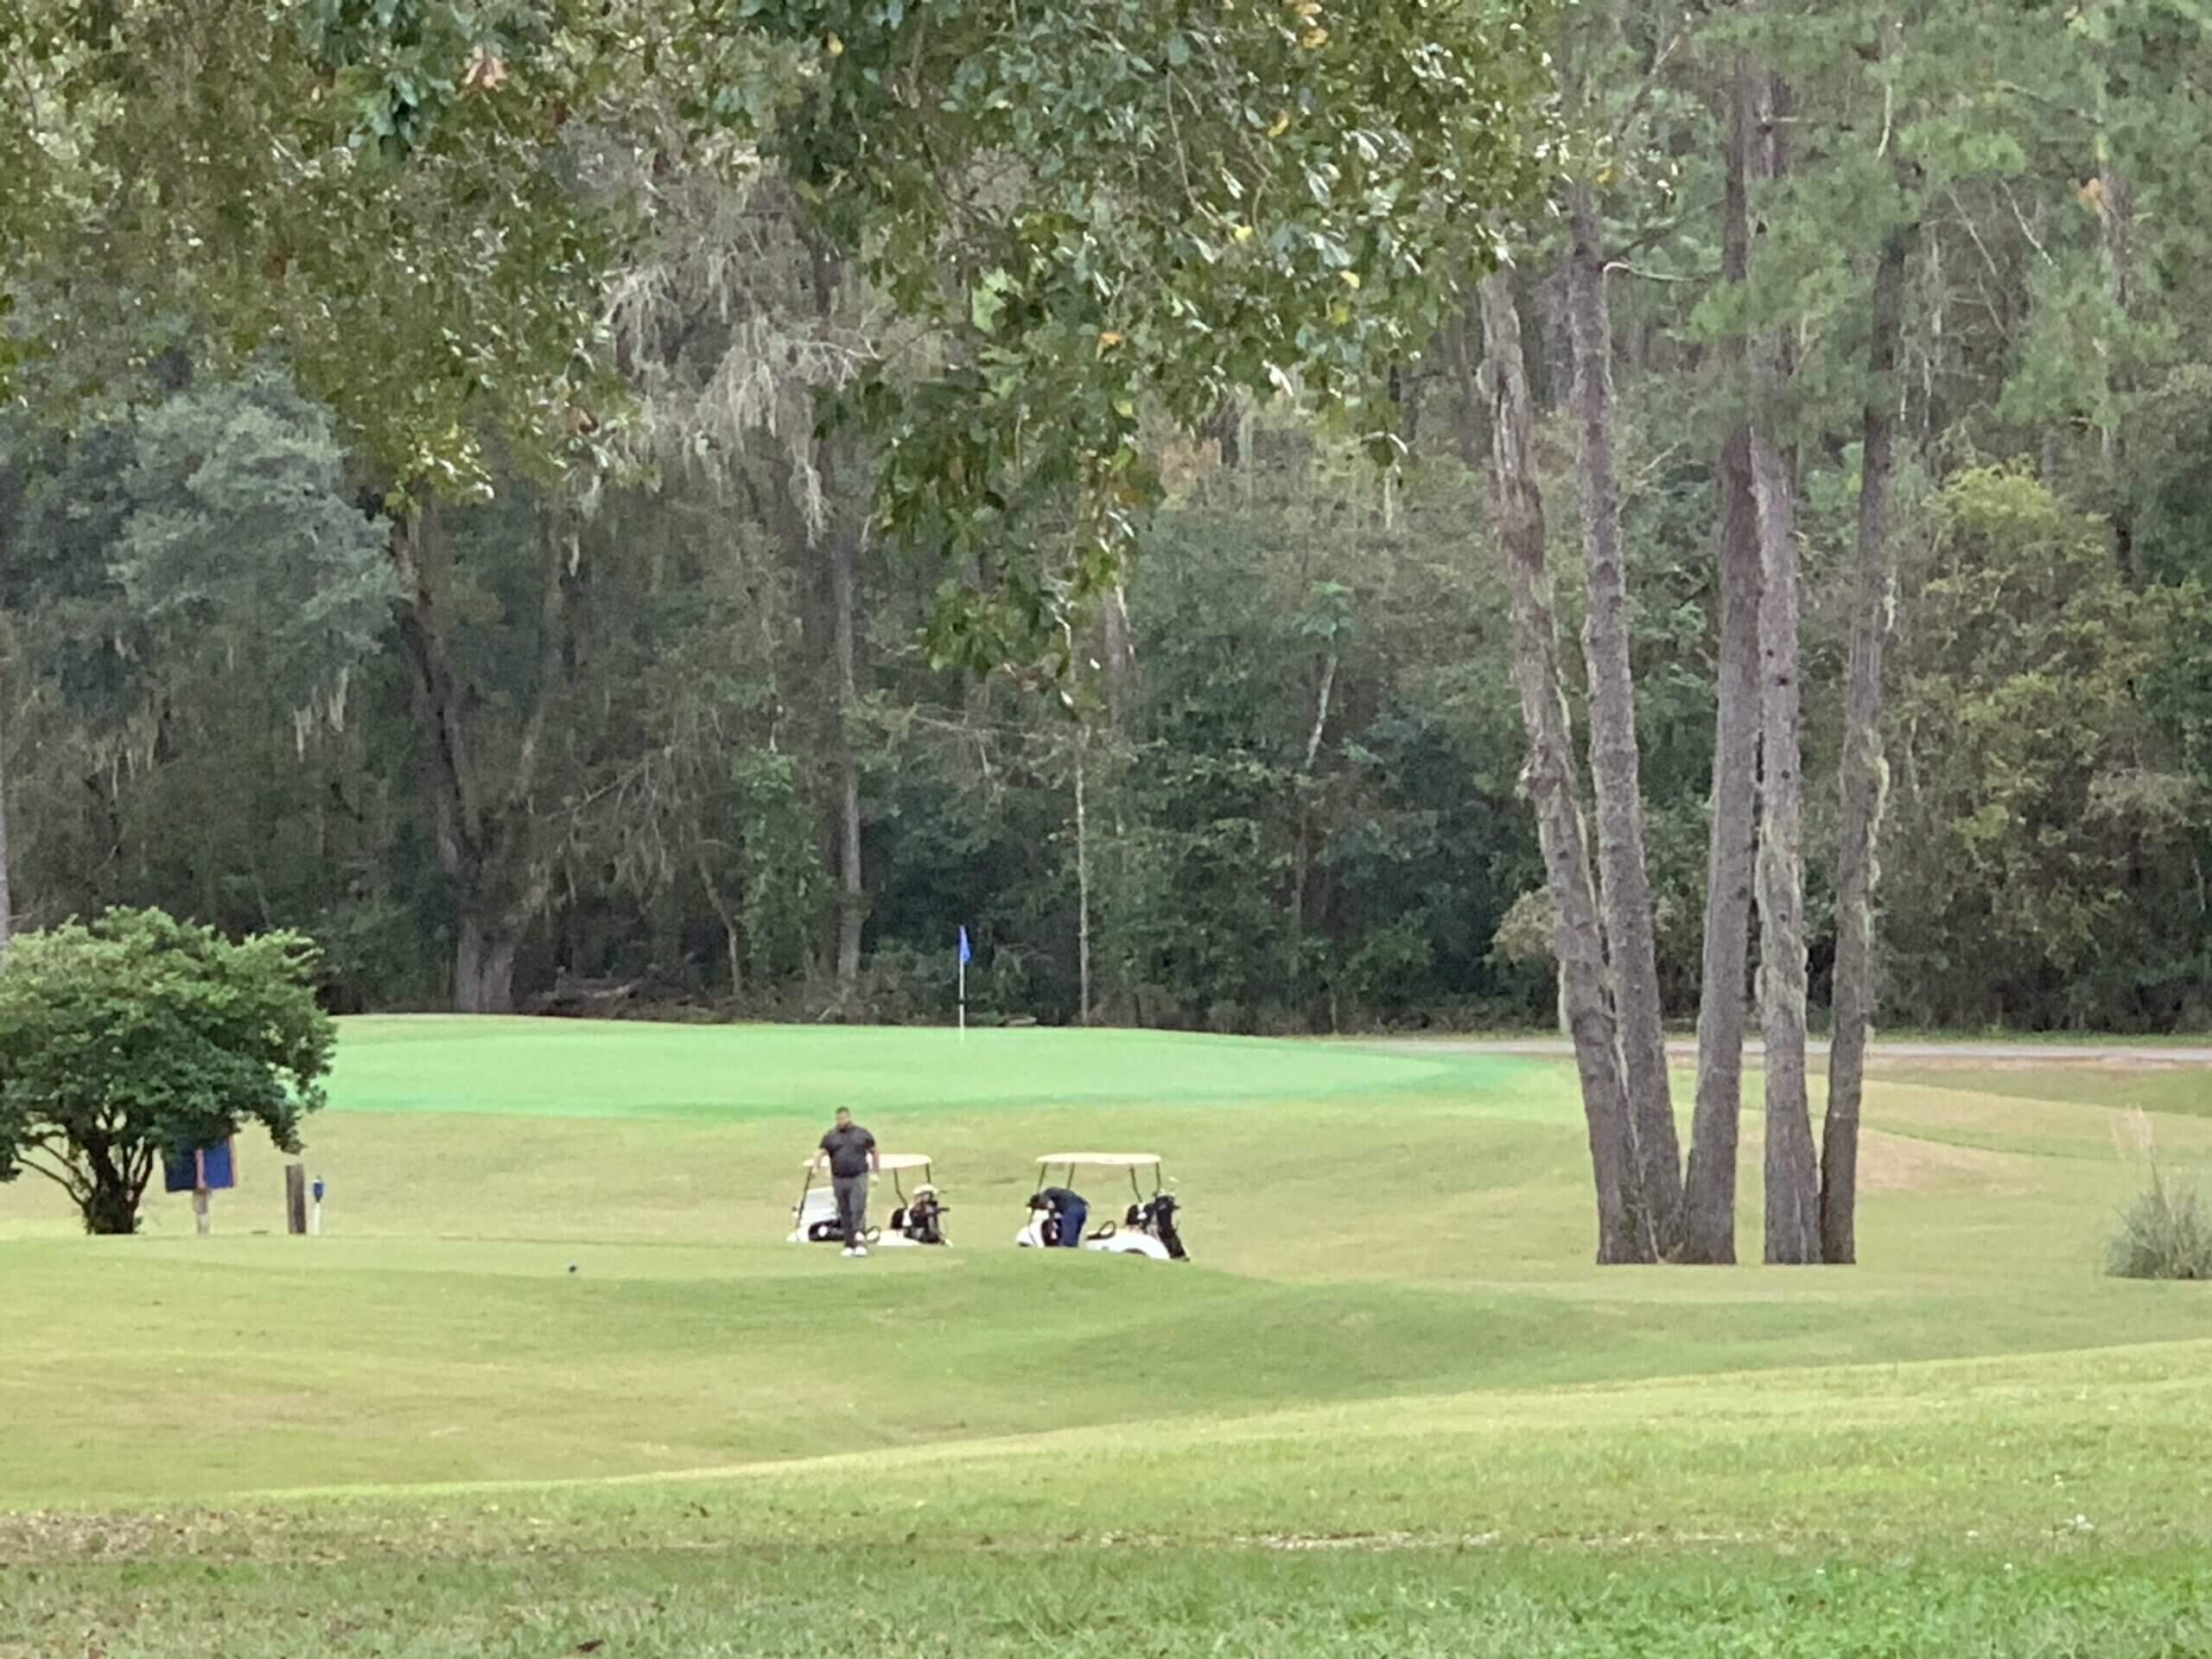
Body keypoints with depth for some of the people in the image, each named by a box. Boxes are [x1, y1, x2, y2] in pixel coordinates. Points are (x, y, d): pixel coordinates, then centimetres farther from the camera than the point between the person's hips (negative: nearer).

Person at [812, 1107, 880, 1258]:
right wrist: (816, 1167, -18)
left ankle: (859, 1243, -18)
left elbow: (874, 1152, 15)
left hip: (858, 1178, -2)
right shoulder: (830, 1137, 9)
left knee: (858, 1210, -14)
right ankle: (849, 1245, 12)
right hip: (839, 1180, 2)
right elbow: (820, 1153, 1)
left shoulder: (862, 1134, 7)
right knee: (845, 1214, 5)